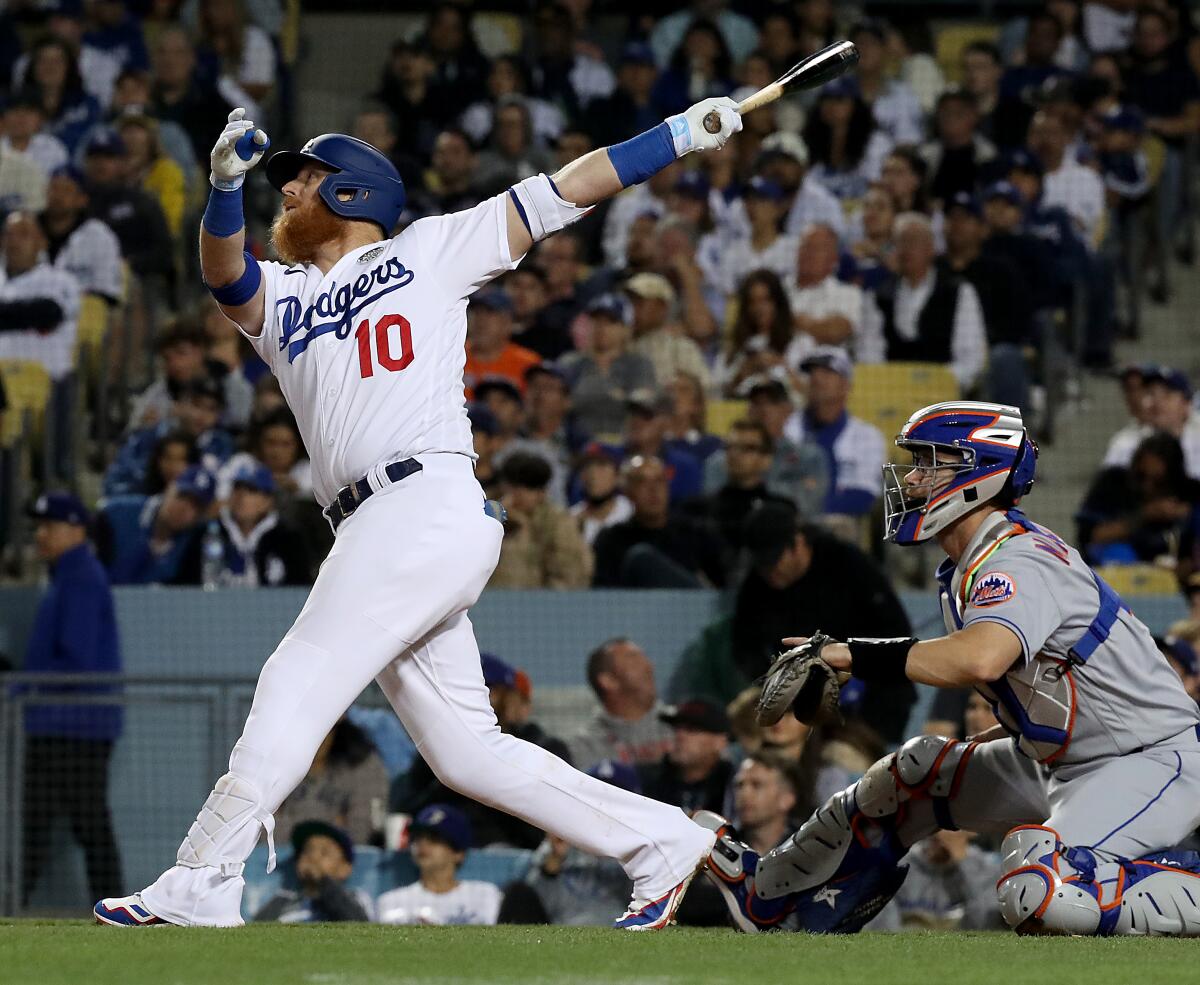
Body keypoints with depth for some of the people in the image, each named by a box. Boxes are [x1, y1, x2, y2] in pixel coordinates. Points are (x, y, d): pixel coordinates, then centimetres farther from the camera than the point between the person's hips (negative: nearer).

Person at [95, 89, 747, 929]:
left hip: (429, 506, -7)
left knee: (297, 686, -12)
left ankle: (199, 888, -14)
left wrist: (684, 134, 3)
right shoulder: (279, 296, 25)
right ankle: (661, 843, 11)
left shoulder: (431, 250, 12)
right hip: (378, 535, 7)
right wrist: (227, 187, -17)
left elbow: (562, 195, 10)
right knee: (466, 751, 5)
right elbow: (223, 271, 3)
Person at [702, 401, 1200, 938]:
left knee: (1035, 892, -31)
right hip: (1058, 761, 10)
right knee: (913, 773, 18)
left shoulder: (1020, 562, -21)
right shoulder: (964, 571, 10)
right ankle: (764, 891, 34)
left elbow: (979, 659, -41)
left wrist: (853, 656, -33)